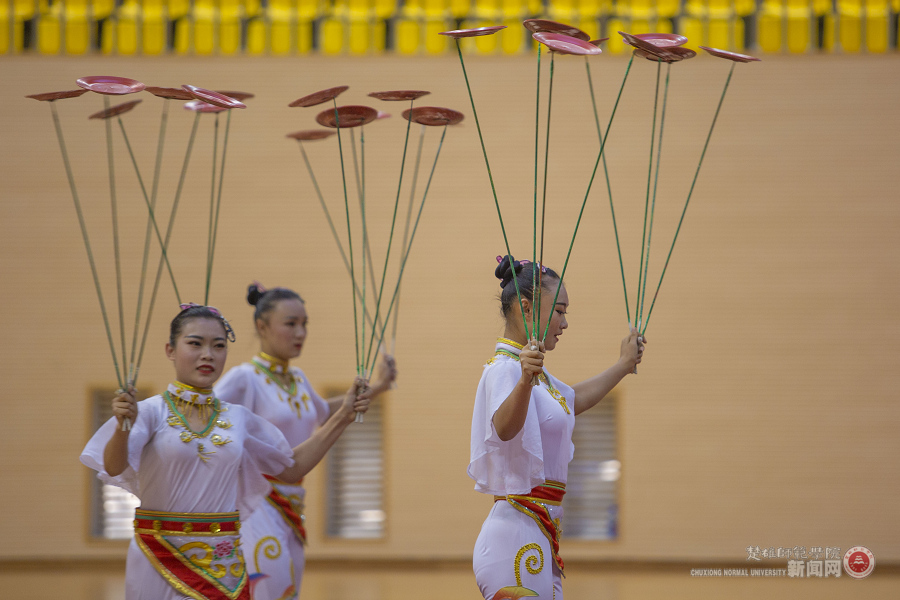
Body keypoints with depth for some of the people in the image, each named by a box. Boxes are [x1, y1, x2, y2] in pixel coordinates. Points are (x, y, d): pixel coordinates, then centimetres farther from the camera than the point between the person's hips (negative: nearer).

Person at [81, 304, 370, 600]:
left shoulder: (239, 418, 8)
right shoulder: (151, 412, -6)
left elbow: (292, 467, 18)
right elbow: (114, 468, -20)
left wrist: (343, 416, 12)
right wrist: (123, 428, -41)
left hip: (223, 563, 4)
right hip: (161, 562, -4)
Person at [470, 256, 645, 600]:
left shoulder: (530, 369, 18)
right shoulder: (504, 369, -14)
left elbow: (575, 400, 38)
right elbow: (504, 427, -36)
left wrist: (624, 364, 49)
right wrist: (524, 382, -54)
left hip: (538, 536, 10)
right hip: (518, 531, -10)